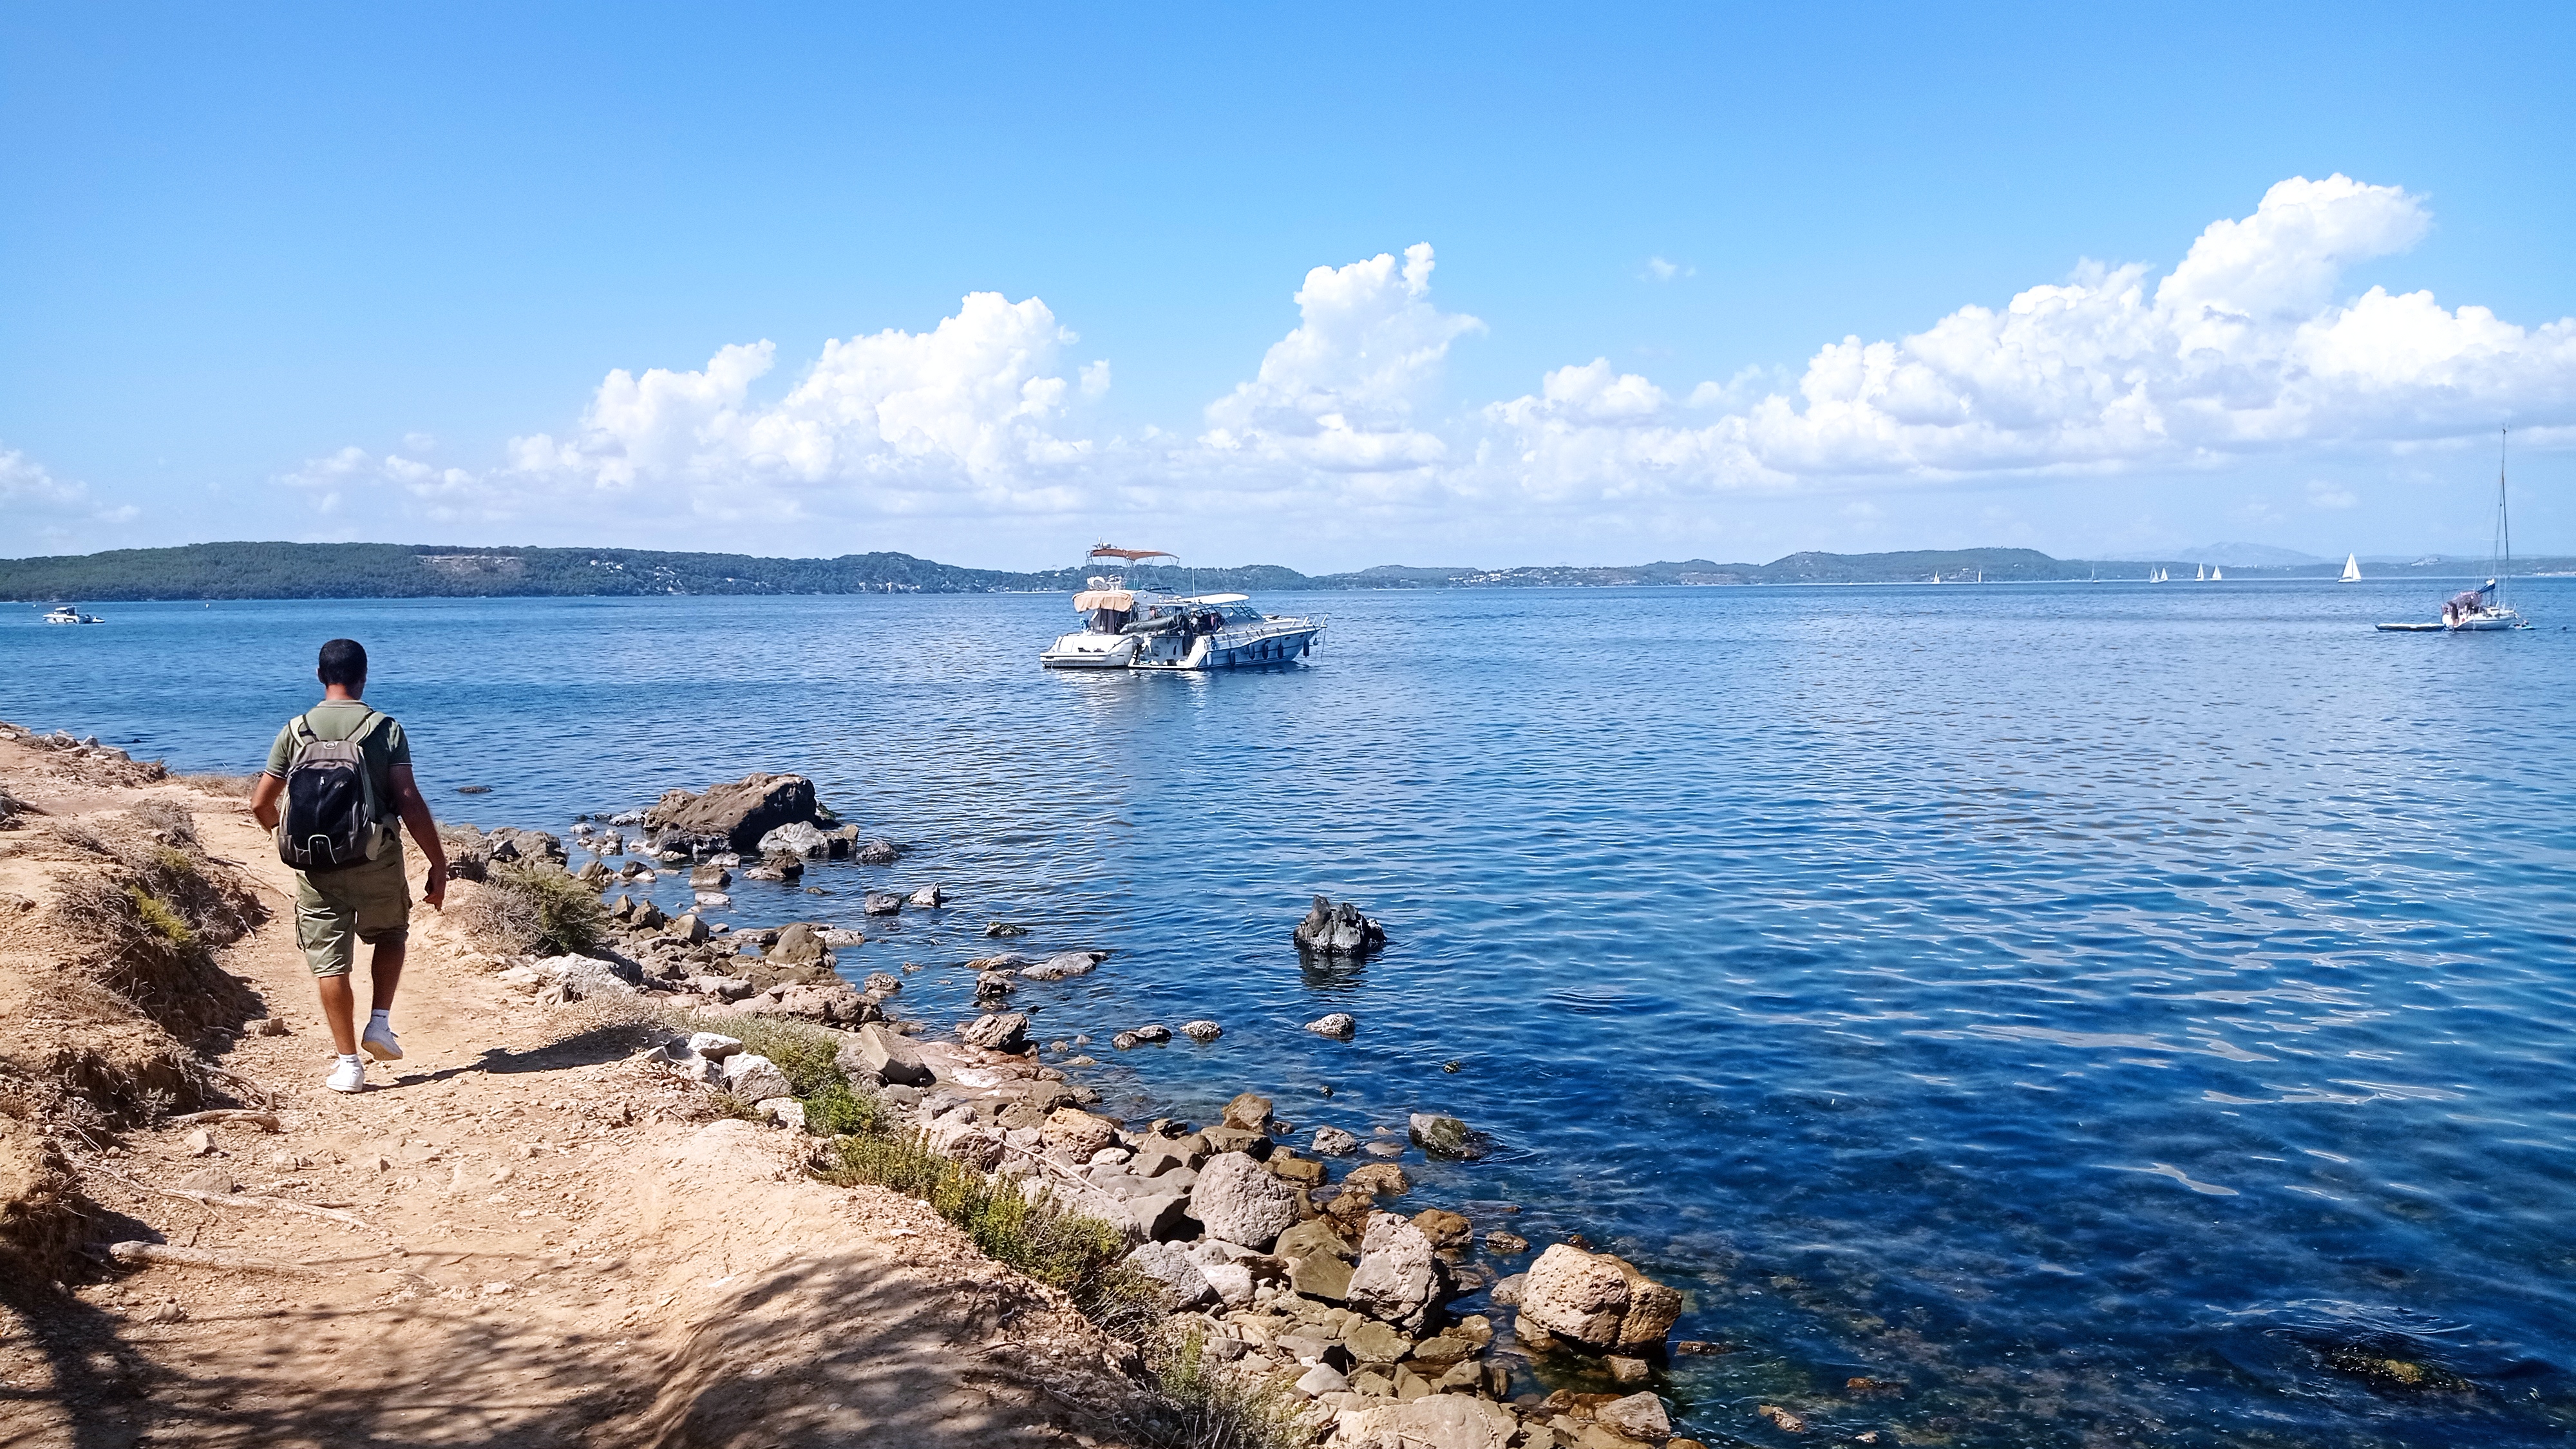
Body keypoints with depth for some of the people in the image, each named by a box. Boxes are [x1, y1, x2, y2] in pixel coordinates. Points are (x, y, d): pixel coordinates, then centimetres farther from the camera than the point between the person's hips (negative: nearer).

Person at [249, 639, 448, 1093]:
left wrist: (285, 834, 26)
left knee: (330, 962, 7)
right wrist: (438, 863, -8)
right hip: (377, 860, -1)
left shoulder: (295, 731, 1)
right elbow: (409, 801, -12)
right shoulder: (385, 728, -5)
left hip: (317, 864, 1)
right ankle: (380, 1022, 11)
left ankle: (349, 1063, 7)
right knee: (391, 934, 25)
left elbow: (261, 803, 4)